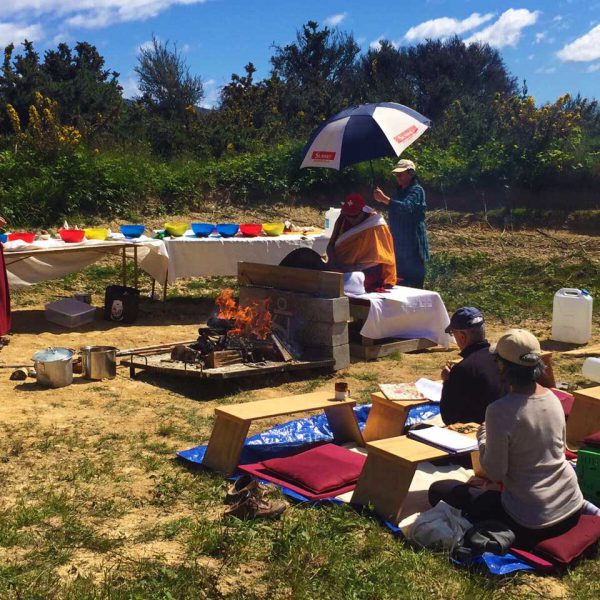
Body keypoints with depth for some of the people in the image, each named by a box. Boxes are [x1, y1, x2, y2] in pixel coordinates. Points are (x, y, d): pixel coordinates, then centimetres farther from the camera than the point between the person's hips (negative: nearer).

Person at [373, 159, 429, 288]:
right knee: (400, 282, 10)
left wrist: (384, 199, -33)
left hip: (413, 245, -8)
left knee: (415, 282, -9)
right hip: (398, 245, 8)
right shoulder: (398, 192, 19)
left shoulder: (416, 190, -7)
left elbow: (407, 207, -28)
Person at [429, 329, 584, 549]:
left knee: (439, 490, 5)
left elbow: (495, 473, -15)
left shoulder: (500, 411, -23)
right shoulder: (552, 398, -2)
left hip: (531, 524, -7)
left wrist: (482, 437, 1)